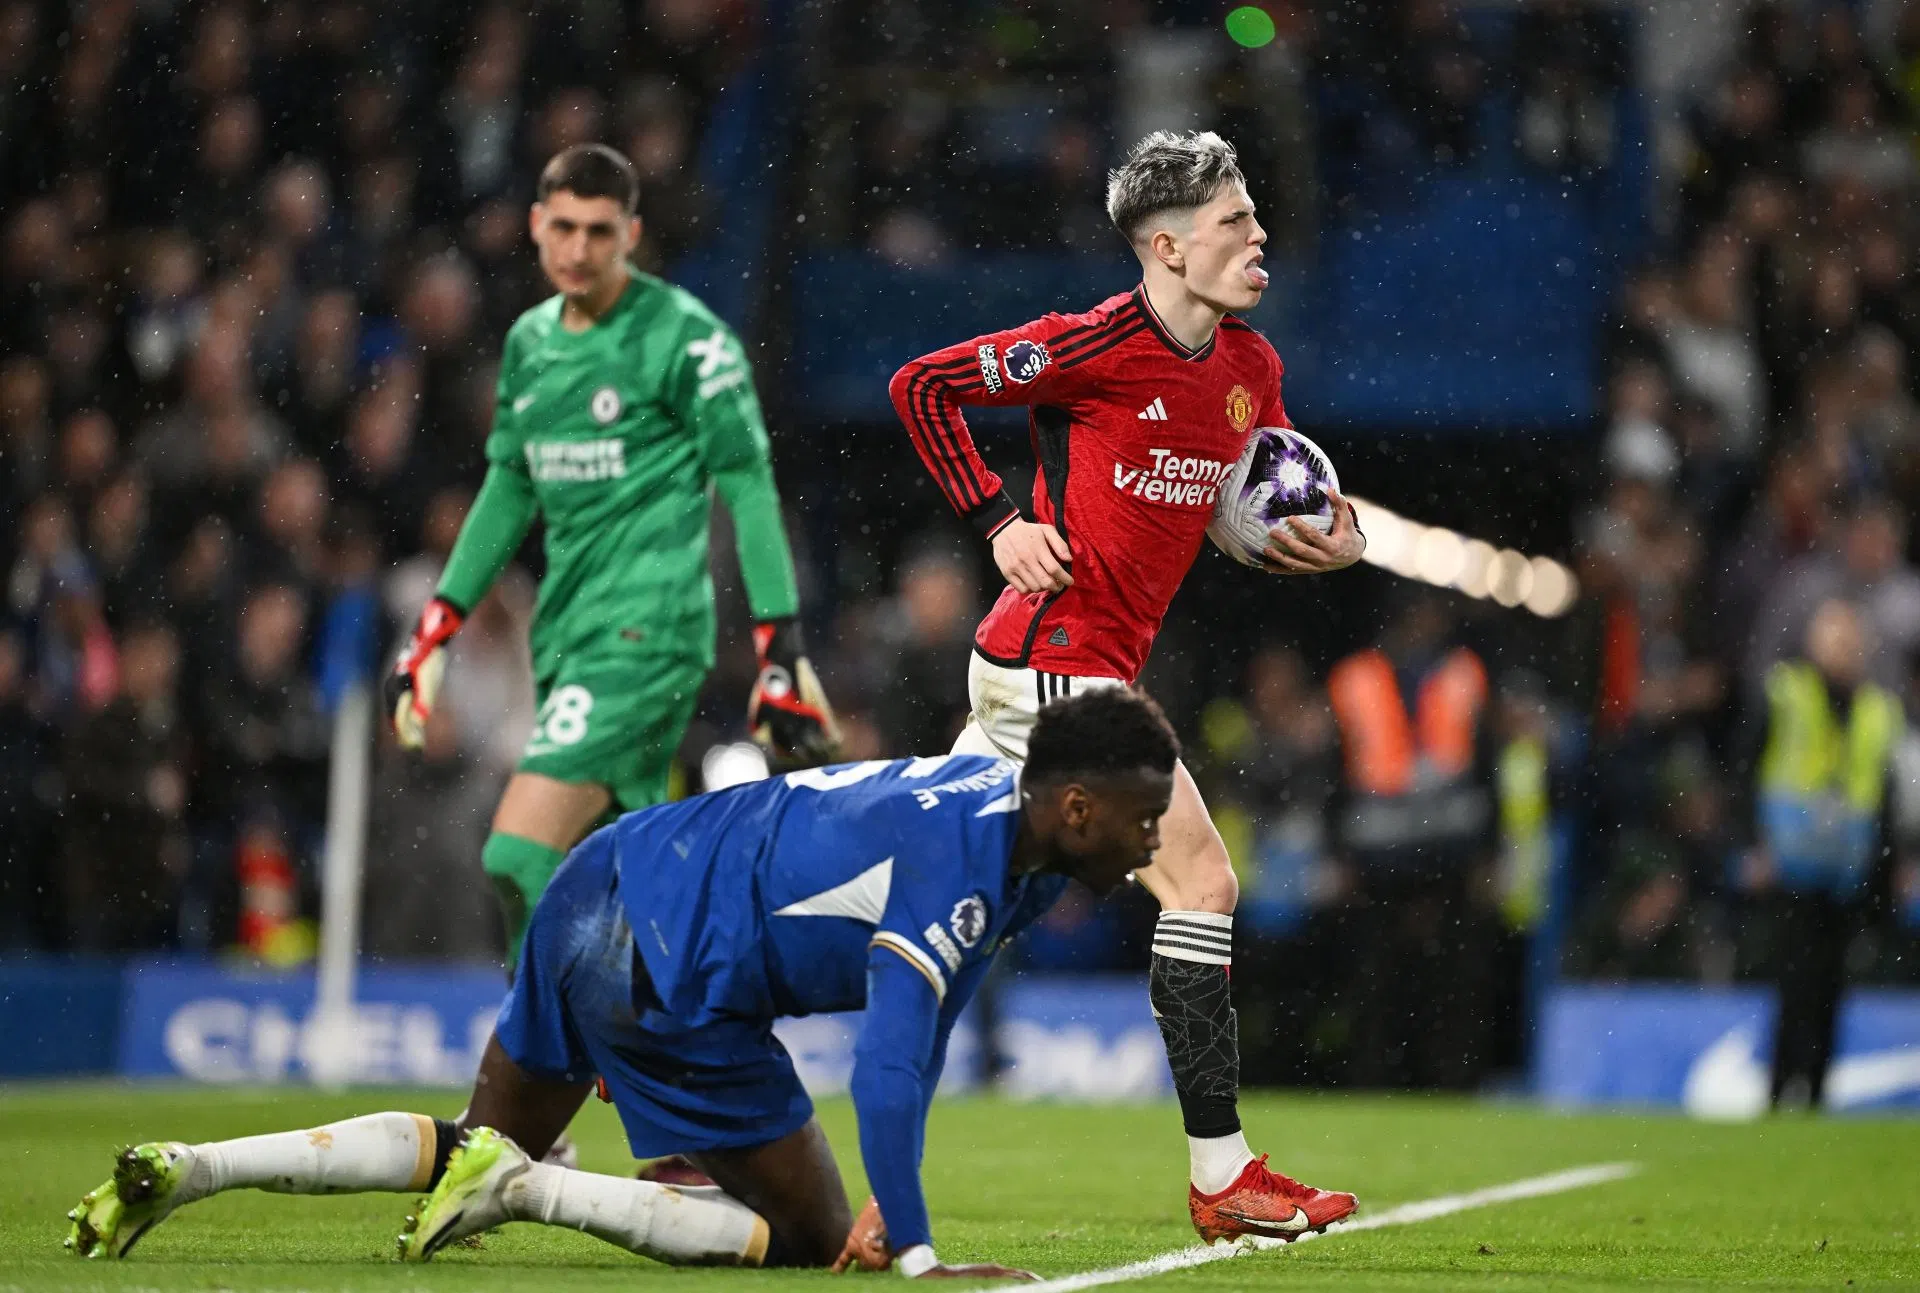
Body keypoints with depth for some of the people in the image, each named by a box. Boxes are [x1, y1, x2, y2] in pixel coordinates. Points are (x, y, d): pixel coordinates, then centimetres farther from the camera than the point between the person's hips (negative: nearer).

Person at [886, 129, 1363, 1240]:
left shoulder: (1251, 367, 9)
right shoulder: (1097, 344, -14)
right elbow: (921, 386, -7)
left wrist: (1331, 545, -3)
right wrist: (1001, 522, -11)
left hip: (1095, 668, 8)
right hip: (1057, 664, -8)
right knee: (1201, 882, -9)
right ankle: (1222, 1176, -6)